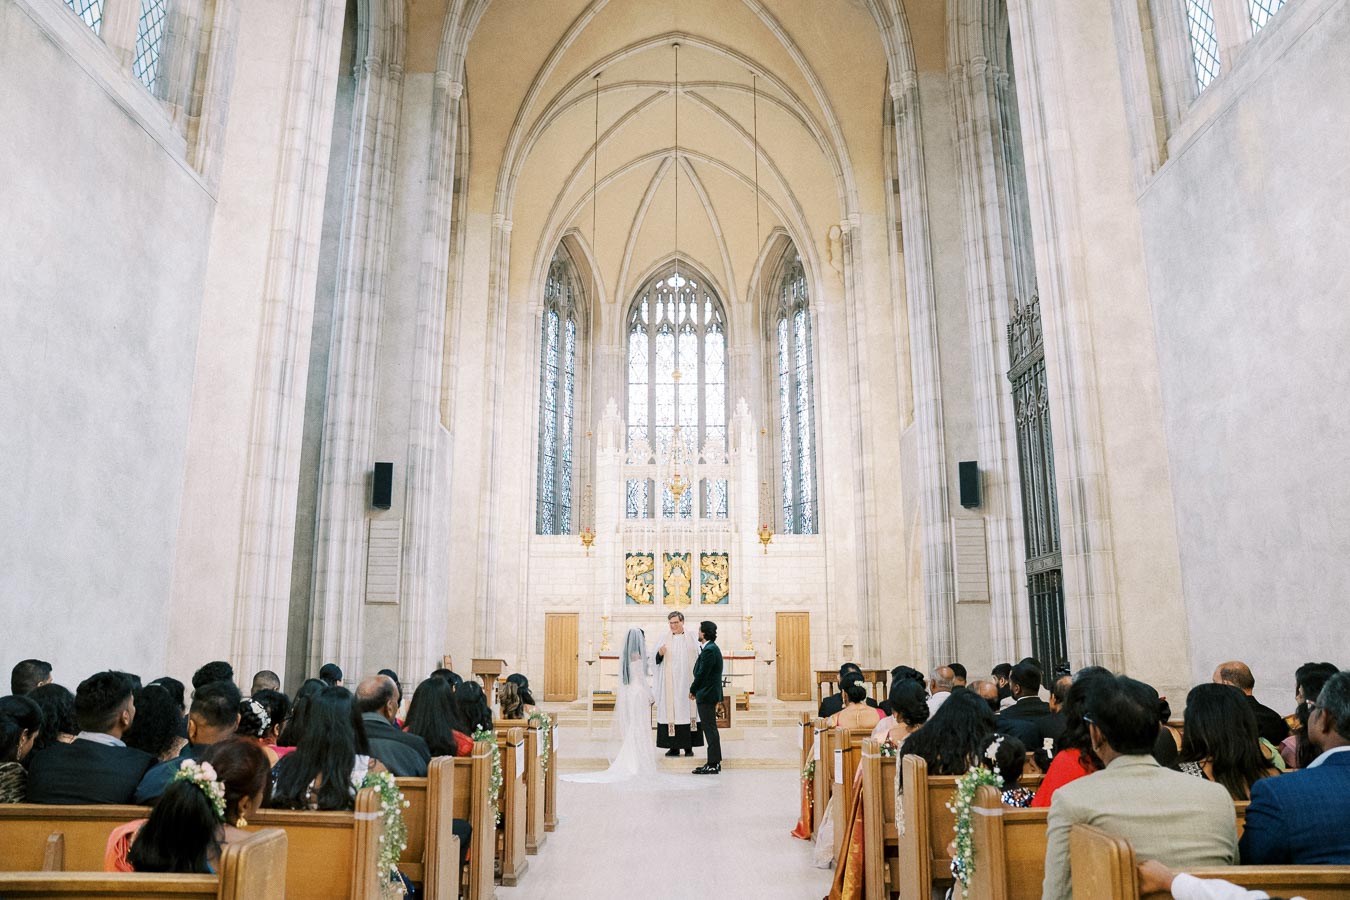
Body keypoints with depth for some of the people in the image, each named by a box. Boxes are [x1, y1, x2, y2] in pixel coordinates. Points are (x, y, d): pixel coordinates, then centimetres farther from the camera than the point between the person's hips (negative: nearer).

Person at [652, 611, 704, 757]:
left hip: (687, 681, 0)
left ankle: (688, 746, 6)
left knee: (688, 710, 0)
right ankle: (674, 746, 4)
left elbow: (699, 657, 4)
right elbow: (654, 658, -2)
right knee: (671, 711, -2)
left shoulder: (691, 638, 6)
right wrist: (660, 653, -23)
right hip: (670, 683, 0)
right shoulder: (664, 638, 3)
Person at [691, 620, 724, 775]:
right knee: (710, 729, 13)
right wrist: (695, 689, 13)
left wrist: (692, 690, -8)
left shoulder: (709, 650, -19)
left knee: (710, 729, -5)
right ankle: (714, 762, 19)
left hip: (706, 695, -10)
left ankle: (713, 765, -1)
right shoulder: (712, 648, 14)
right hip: (708, 694, 10)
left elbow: (702, 674, -19)